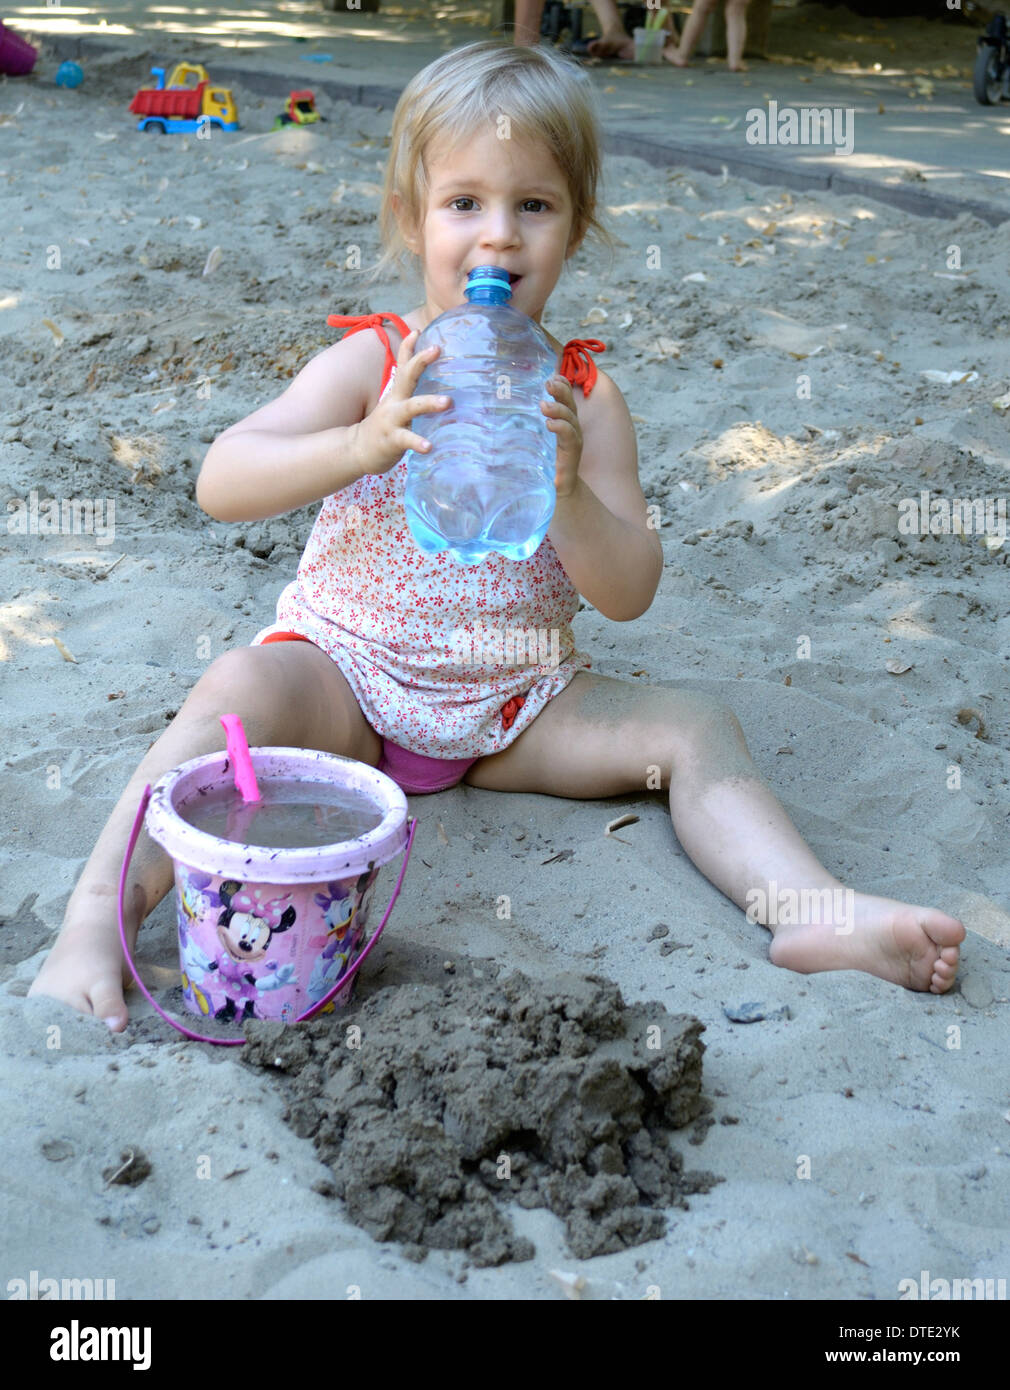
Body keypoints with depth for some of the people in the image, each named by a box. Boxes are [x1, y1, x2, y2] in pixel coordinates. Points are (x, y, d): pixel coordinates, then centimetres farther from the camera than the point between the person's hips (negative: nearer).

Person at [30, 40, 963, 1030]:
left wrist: (567, 492, -28)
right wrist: (363, 445, -36)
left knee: (693, 726, -13)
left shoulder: (582, 397, -4)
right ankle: (97, 918, -32)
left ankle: (811, 916, -23)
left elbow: (628, 595, -8)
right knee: (245, 682, -31)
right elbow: (220, 484, -20)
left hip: (516, 706, 3)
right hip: (344, 679, -2)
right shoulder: (370, 362, -8)